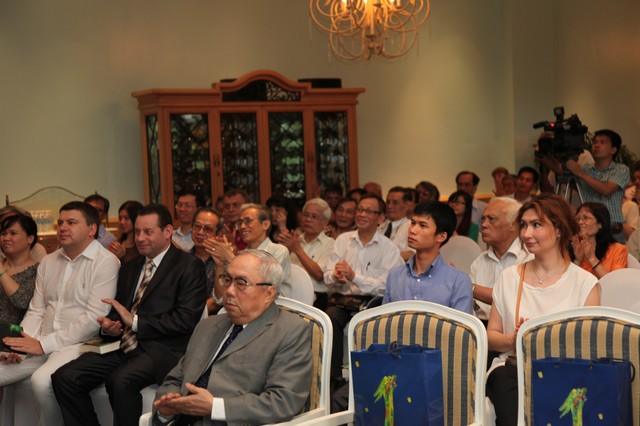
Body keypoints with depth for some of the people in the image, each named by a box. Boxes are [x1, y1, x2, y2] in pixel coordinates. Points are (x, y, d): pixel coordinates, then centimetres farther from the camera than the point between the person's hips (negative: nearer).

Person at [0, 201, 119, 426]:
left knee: (41, 381, -32)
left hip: (79, 344, -7)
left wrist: (44, 344, -15)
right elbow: (36, 311, 15)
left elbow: (94, 318, -14)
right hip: (41, 345, 7)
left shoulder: (105, 262, -7)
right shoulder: (48, 261, 16)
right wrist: (21, 342, -5)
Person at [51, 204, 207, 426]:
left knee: (120, 381, -35)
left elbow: (186, 319, -12)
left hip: (161, 350, -7)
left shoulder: (189, 266, -1)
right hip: (124, 348, 7)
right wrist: (108, 326, 0)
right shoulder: (129, 268, 21)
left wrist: (134, 321, -13)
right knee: (64, 377, -13)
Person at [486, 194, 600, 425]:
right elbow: (491, 336, 12)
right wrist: (514, 339, -10)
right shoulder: (509, 277, 14)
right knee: (502, 377, -33)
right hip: (511, 367, 3)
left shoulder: (585, 283, 5)